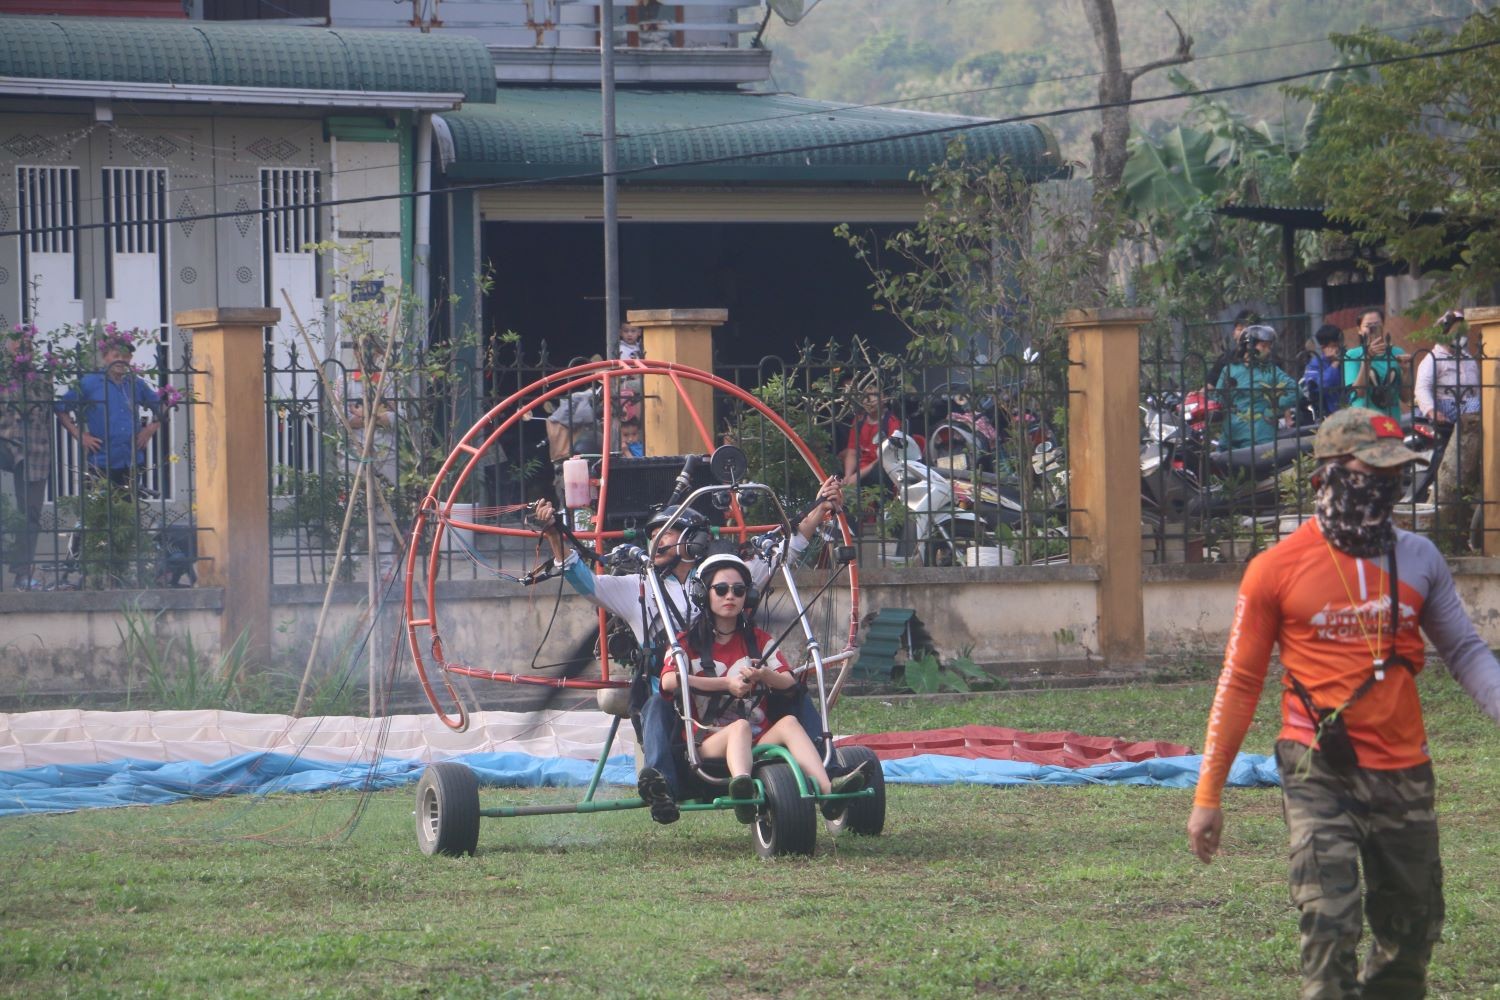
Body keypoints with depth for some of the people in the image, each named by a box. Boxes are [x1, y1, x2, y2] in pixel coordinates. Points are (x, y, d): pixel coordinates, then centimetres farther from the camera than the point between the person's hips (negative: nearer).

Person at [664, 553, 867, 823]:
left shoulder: (759, 640, 21)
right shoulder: (688, 642, 10)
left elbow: (789, 682, 5)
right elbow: (669, 680, -12)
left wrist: (764, 676, -19)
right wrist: (727, 684, -15)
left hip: (760, 739, 3)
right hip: (709, 743, -3)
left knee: (788, 722, -27)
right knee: (741, 726, -36)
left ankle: (828, 790, -51)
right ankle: (741, 789, -70)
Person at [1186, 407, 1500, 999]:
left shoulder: (1419, 560, 6)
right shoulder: (1277, 569, -4)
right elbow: (1239, 683, 1)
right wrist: (1207, 795, 1)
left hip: (1403, 773, 4)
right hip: (1320, 776, -4)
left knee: (1412, 937, 11)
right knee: (1329, 928, -16)